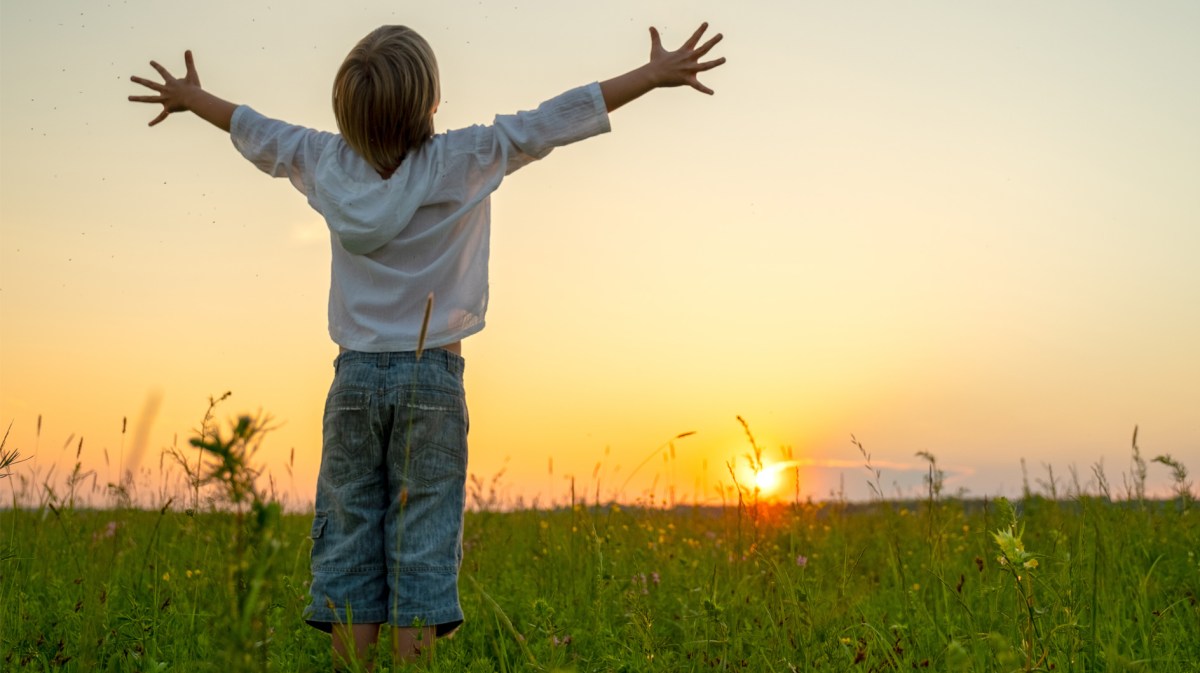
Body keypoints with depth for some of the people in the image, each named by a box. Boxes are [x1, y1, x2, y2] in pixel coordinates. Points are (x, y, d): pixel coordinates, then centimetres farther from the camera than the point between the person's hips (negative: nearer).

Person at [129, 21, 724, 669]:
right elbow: (554, 120, -5)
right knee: (423, 544, 1)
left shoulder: (326, 164, 3)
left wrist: (190, 96, 39)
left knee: (347, 542, 7)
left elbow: (255, 131, 19)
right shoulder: (466, 161, -8)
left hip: (353, 377, 3)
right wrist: (656, 73, 0)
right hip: (432, 378, -3)